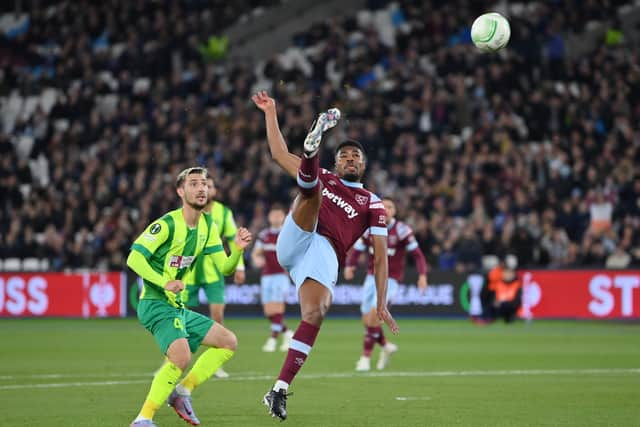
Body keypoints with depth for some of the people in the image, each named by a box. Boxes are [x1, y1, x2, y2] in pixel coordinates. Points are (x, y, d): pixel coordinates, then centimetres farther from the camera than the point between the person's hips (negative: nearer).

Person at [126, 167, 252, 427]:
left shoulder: (207, 227, 10)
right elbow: (134, 258, -20)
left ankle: (182, 391, 7)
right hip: (156, 305, -9)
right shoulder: (166, 224, -14)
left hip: (178, 307, 9)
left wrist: (238, 250, -12)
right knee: (181, 357, -30)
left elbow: (225, 268, 9)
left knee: (228, 342, 8)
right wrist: (165, 283, -31)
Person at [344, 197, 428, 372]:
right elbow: (356, 251, 2)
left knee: (374, 313, -21)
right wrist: (349, 266, -18)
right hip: (372, 277, 4)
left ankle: (366, 356, -11)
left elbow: (417, 254, -8)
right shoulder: (369, 229, 0)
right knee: (367, 320, 4)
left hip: (390, 280, -4)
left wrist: (422, 275, -22)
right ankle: (386, 346, 32)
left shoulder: (401, 230, -10)